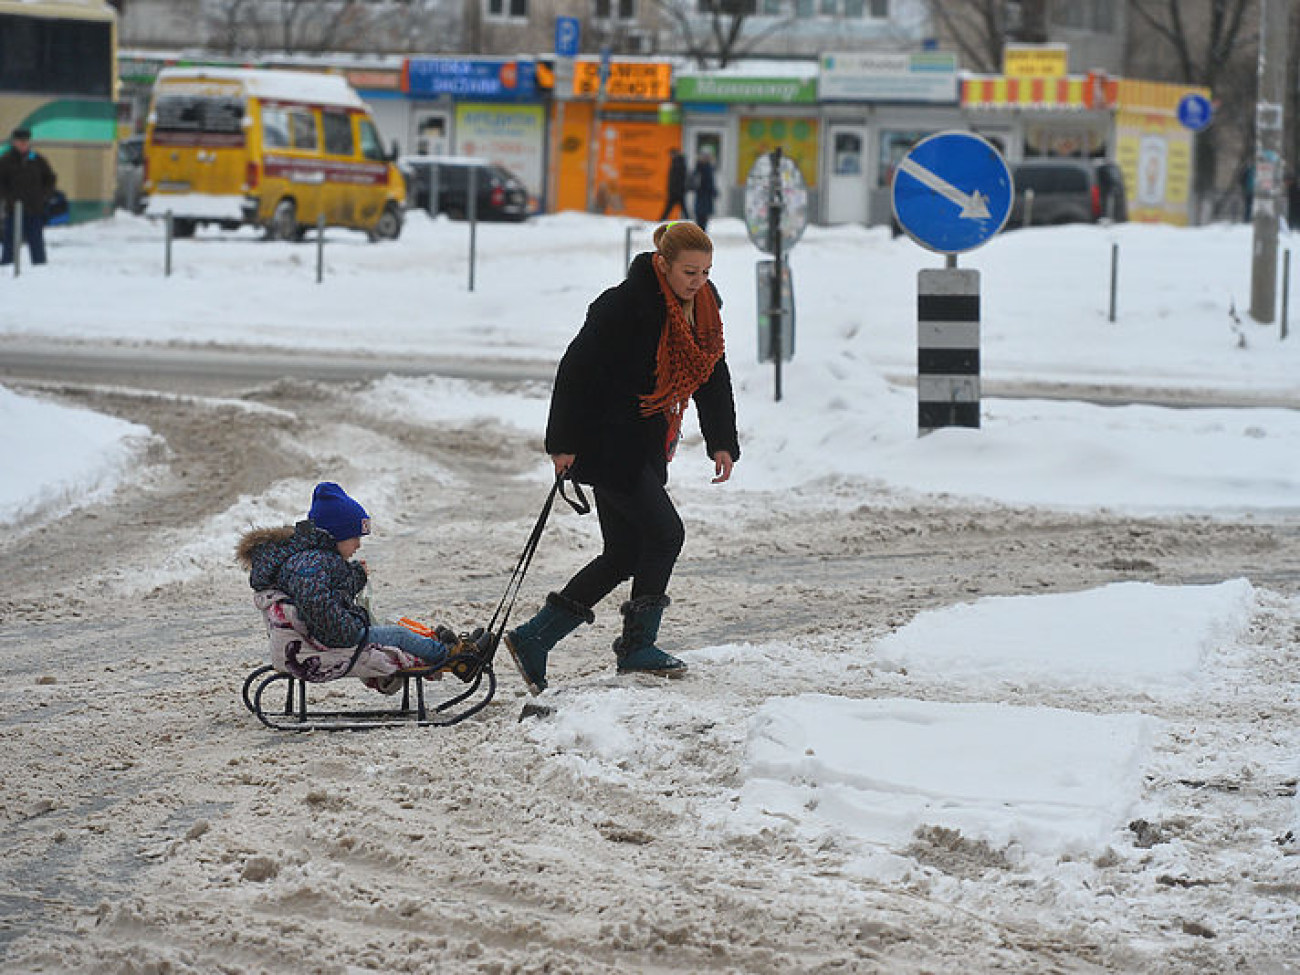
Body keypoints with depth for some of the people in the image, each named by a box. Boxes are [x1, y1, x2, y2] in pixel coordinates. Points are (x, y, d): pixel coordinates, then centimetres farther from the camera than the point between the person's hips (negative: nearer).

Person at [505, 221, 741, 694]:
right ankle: (637, 646, 5)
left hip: (648, 449, 9)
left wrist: (722, 442, 8)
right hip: (608, 443, -9)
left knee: (624, 555, 7)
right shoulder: (625, 305, -20)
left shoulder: (702, 309, 5)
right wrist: (563, 442, -18)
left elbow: (714, 377, 16)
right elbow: (577, 368, -18)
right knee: (665, 534, -9)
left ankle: (532, 638, 11)